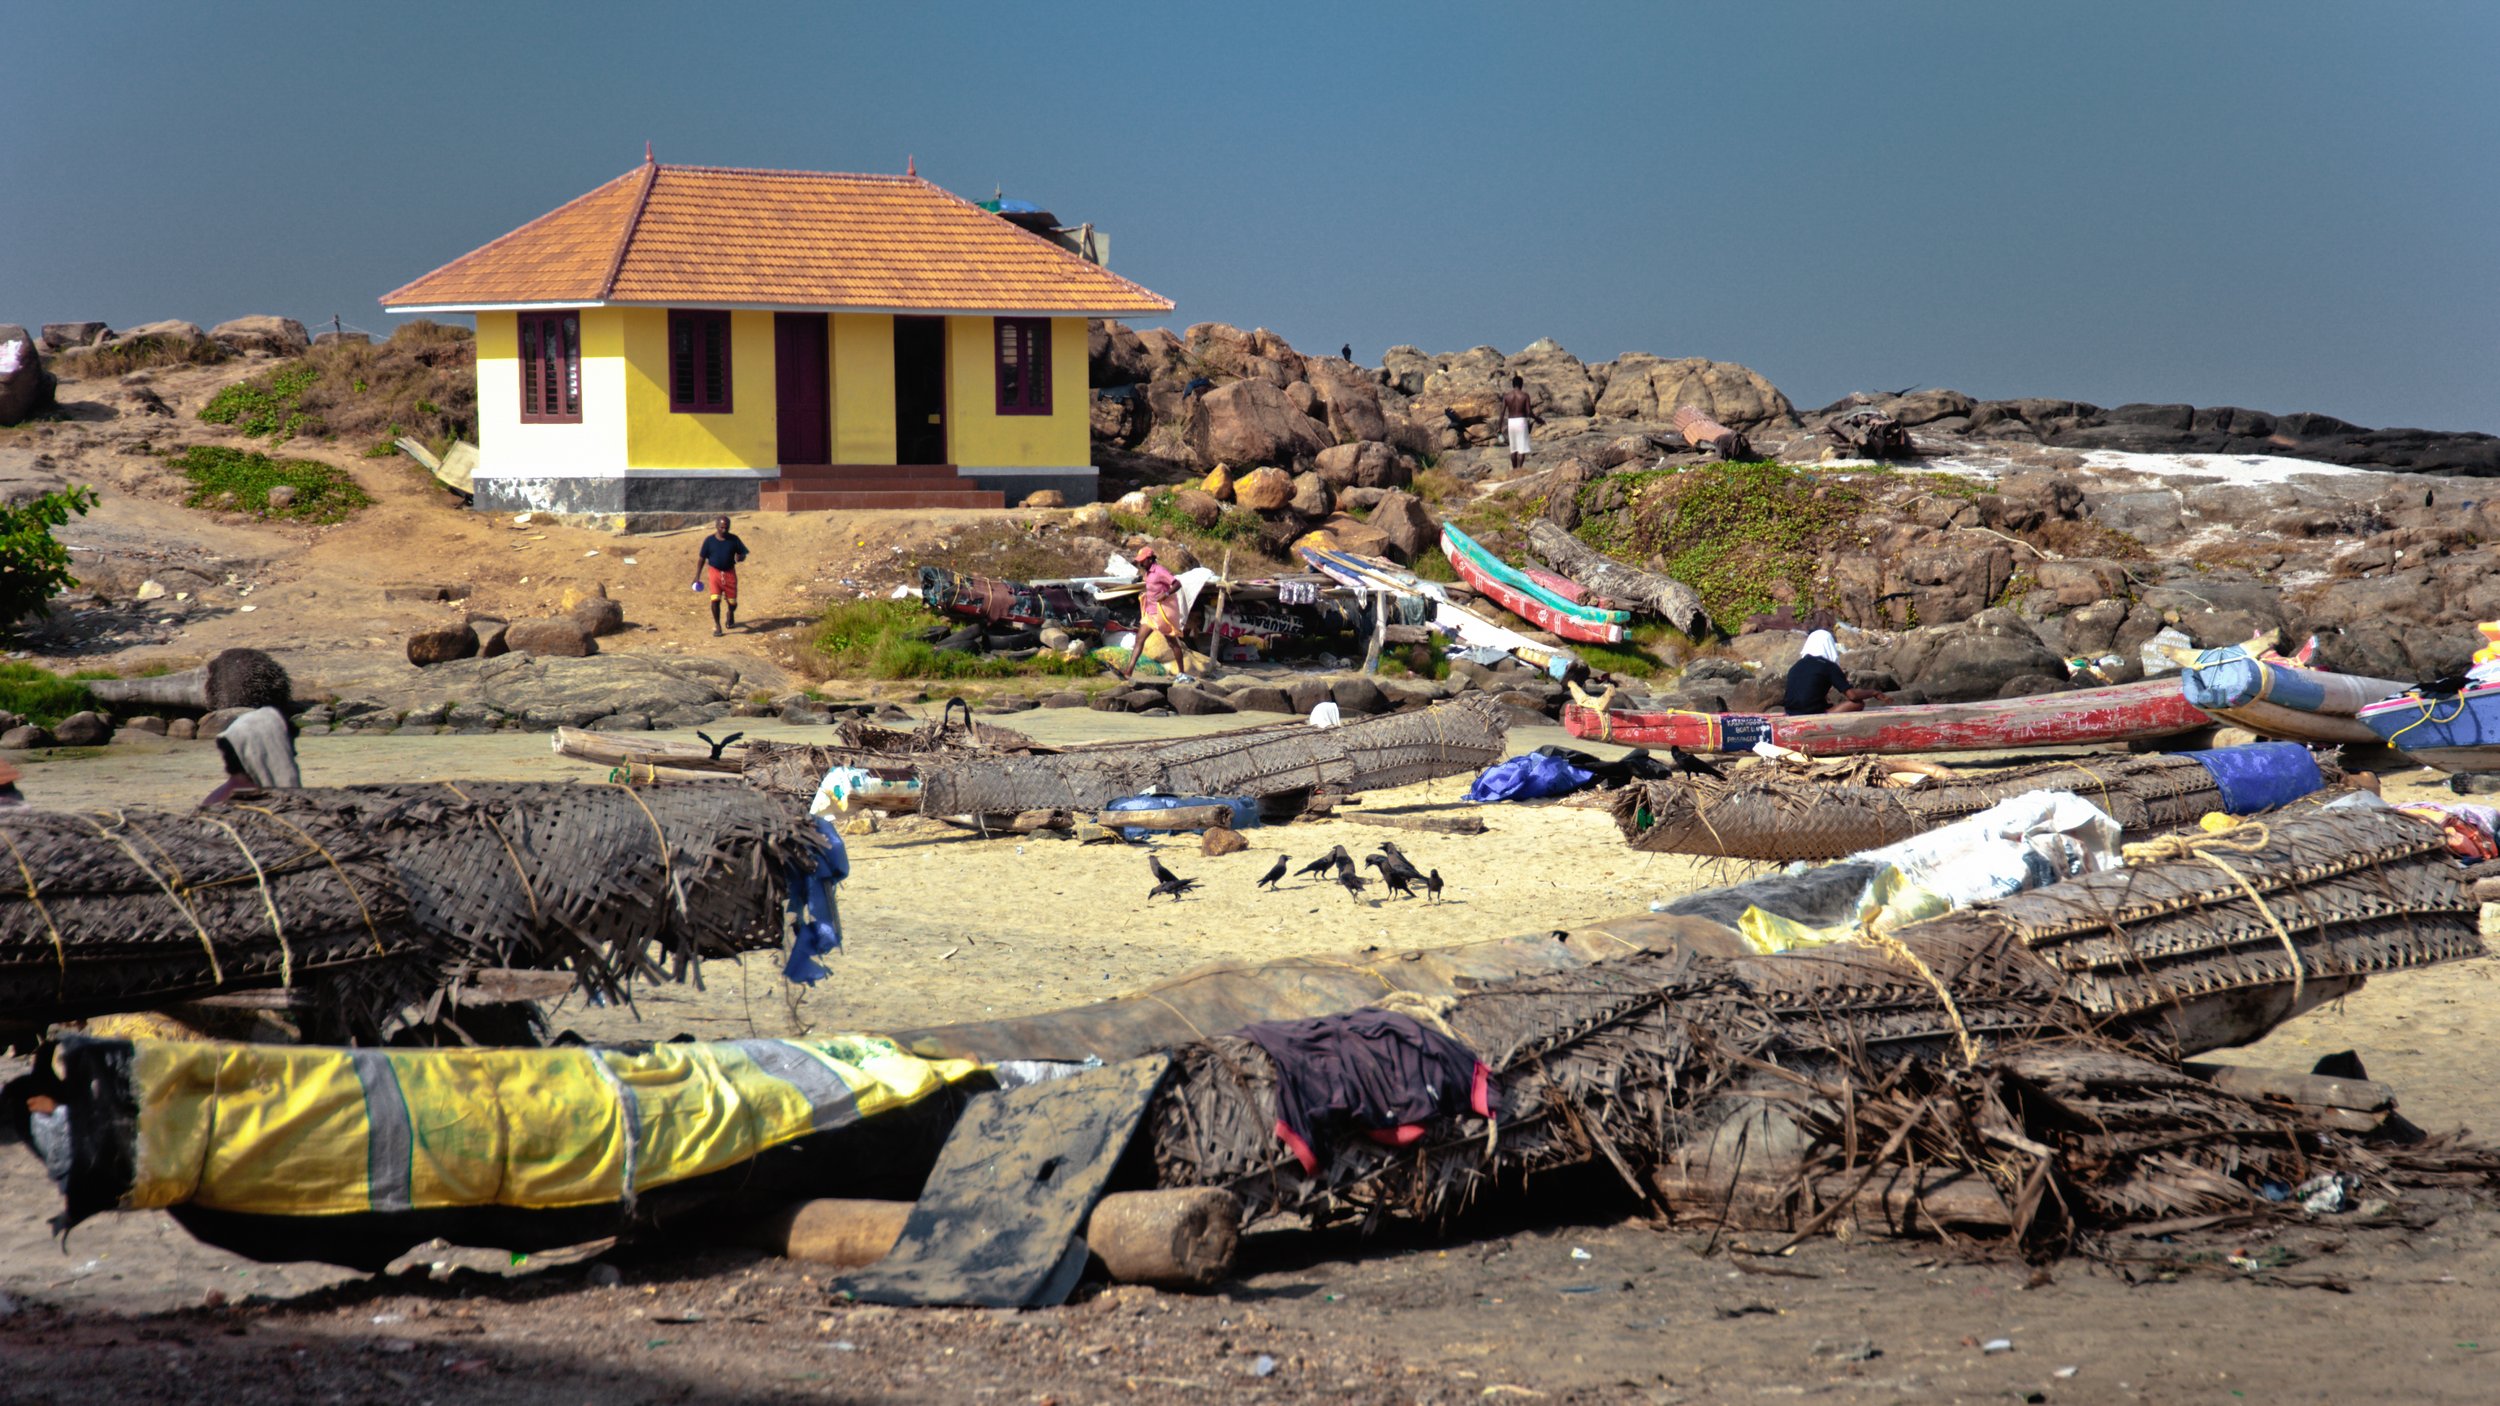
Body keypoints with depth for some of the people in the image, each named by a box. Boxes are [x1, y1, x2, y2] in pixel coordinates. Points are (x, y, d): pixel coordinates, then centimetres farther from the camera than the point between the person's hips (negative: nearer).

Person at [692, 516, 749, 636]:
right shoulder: (709, 541, -3)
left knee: (732, 601, 5)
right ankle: (716, 626, 0)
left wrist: (739, 558, -19)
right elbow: (702, 558, 4)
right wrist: (697, 576, 0)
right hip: (714, 572, -1)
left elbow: (743, 554, 7)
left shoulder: (733, 539, -1)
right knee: (715, 599, -15)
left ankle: (731, 615, 41)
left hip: (729, 573, 1)